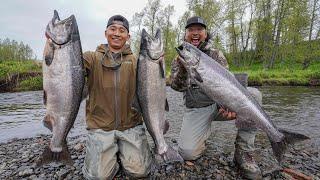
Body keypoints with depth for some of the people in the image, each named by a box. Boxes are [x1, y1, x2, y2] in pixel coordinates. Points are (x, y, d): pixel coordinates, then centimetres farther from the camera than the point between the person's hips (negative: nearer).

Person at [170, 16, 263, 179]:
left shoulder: (216, 54, 6)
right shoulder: (179, 60, 5)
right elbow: (177, 87, -10)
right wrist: (183, 68, -31)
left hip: (219, 103, 2)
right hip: (196, 110, -1)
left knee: (253, 94, -26)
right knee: (187, 152, -21)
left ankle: (243, 152, -13)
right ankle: (203, 133, 14)